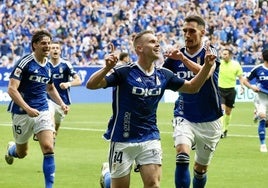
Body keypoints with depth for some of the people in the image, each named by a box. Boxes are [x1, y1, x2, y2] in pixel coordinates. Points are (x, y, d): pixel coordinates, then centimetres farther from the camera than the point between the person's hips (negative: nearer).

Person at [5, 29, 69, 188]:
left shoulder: (48, 66, 6)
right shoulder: (25, 63, -14)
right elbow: (12, 89, -21)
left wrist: (62, 104, 10)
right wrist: (27, 109, -31)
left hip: (43, 112, 4)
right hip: (22, 113, -4)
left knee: (48, 148, -15)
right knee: (22, 153, 13)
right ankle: (11, 149, 51)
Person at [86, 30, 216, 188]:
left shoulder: (163, 75, 3)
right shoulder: (125, 72, -13)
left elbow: (192, 87, 15)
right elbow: (91, 85, -19)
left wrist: (207, 66, -1)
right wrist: (106, 68, -38)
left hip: (150, 138, 4)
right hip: (123, 140, -4)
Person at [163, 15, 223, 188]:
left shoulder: (209, 52, -10)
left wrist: (183, 58, -42)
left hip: (209, 121, -1)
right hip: (184, 117, 1)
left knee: (201, 169, 11)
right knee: (182, 157, -25)